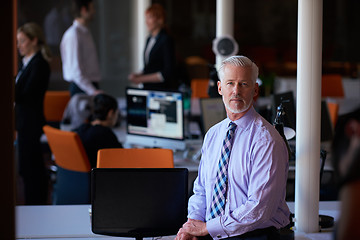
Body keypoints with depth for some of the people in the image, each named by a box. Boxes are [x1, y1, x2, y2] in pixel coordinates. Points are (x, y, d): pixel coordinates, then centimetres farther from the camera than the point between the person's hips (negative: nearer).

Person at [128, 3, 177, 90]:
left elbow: (167, 73, -15)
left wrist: (141, 79, -14)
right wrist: (138, 75, 2)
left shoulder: (166, 40, -10)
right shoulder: (149, 39, 14)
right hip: (148, 88, 7)